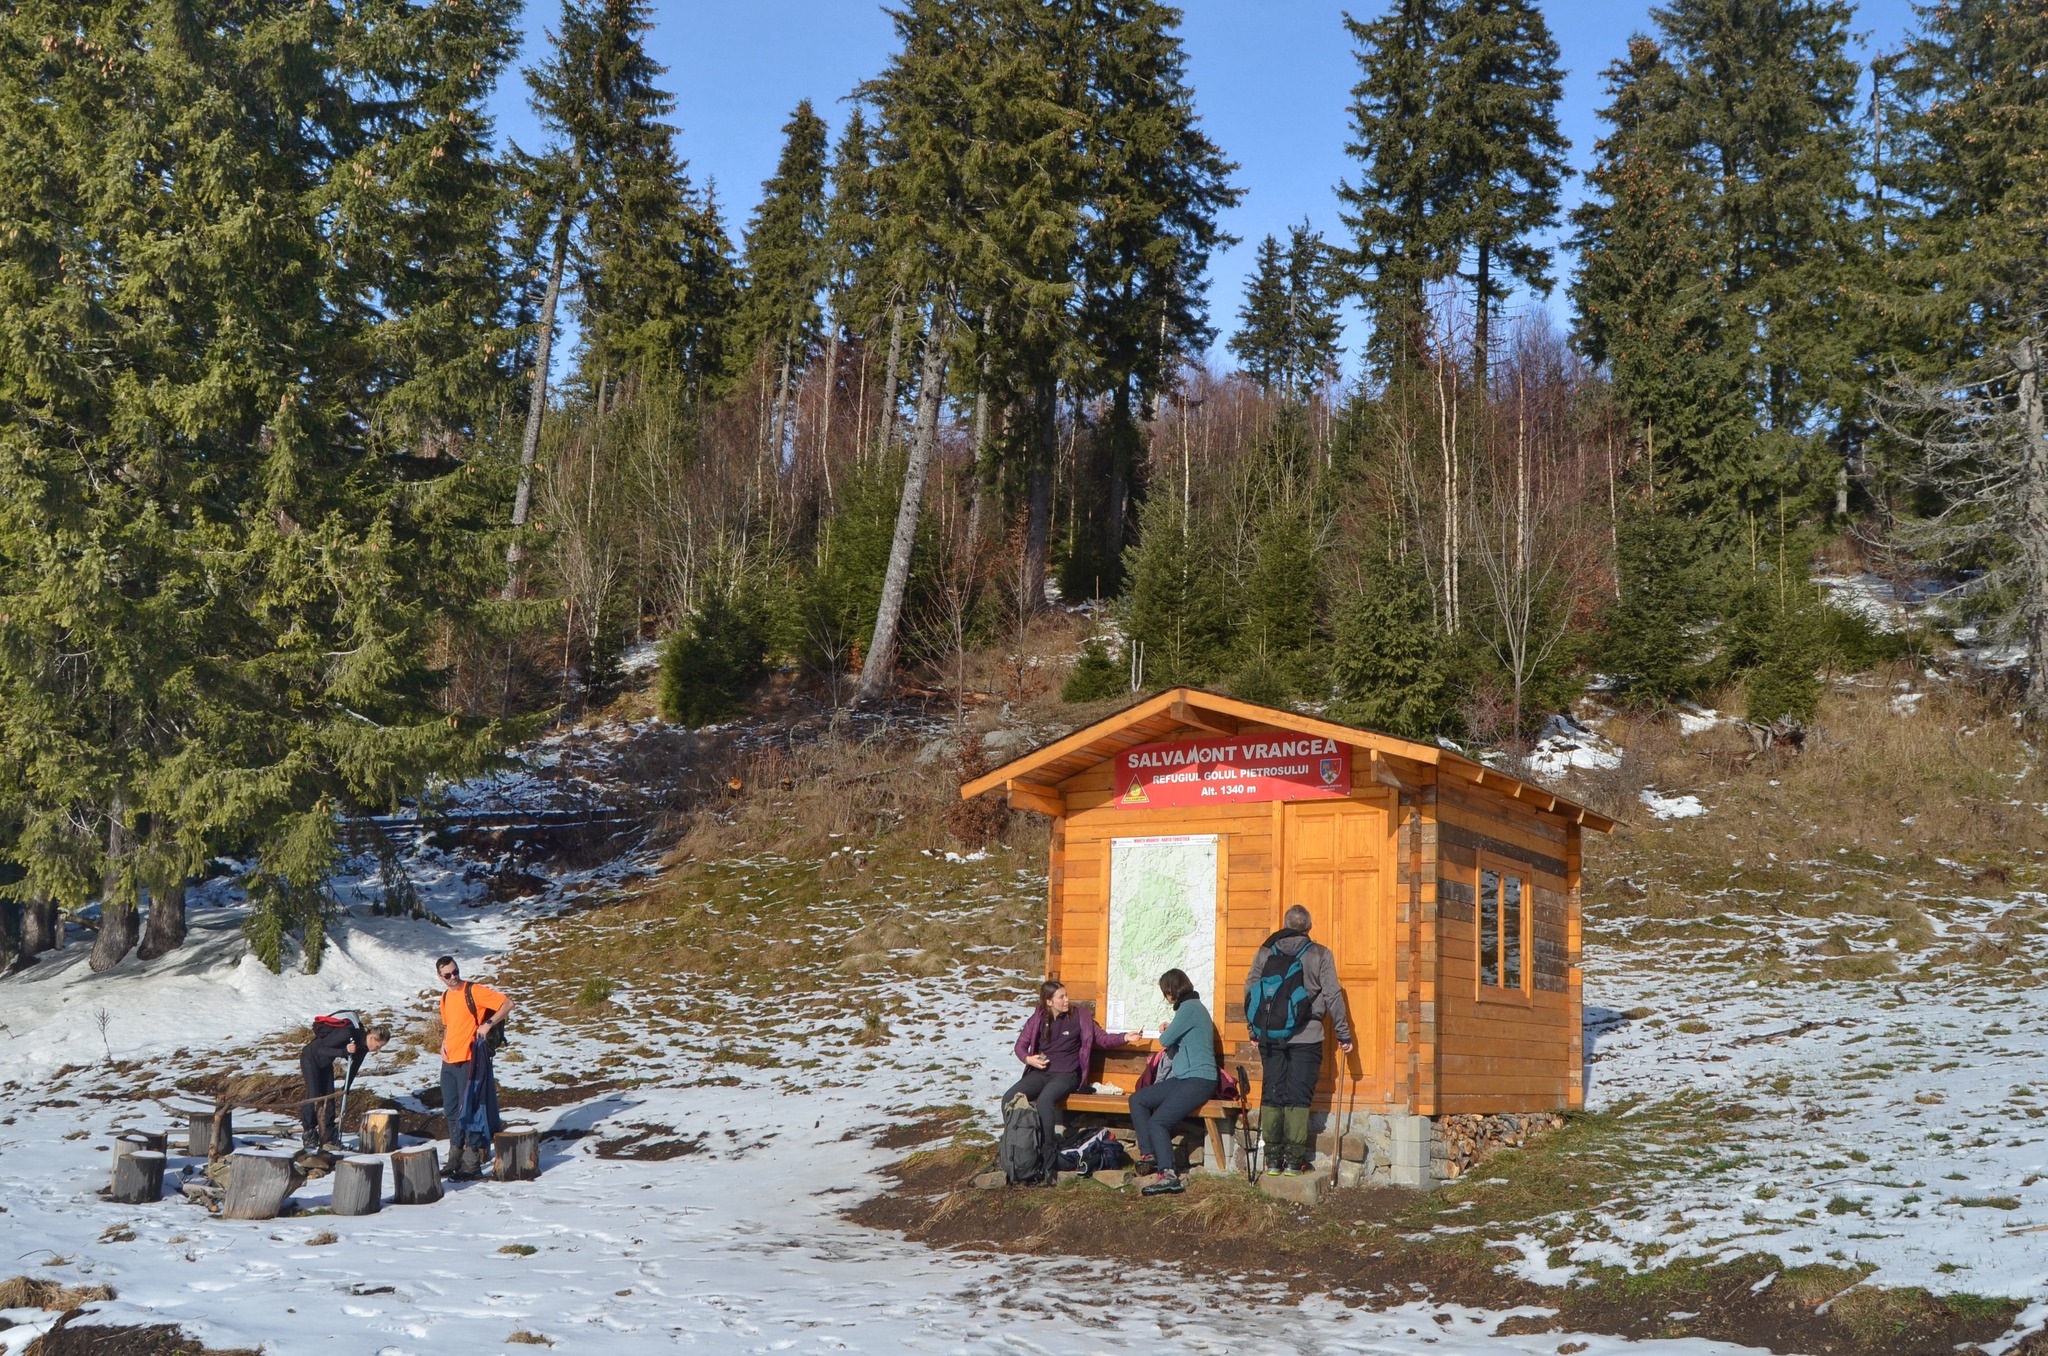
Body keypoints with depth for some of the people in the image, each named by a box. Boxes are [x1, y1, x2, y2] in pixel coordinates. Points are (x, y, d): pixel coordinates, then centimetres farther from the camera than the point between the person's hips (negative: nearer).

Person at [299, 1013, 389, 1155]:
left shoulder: (363, 1045, -8)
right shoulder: (348, 1033, -33)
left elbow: (354, 1066, 5)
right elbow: (321, 1050, -32)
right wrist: (344, 1051, -44)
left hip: (325, 1063, 8)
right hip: (311, 1057, -8)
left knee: (329, 1098, 2)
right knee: (314, 1096, -12)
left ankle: (329, 1138, 4)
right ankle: (309, 1137, -6)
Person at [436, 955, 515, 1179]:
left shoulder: (474, 991, -9)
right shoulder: (445, 997, 14)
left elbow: (507, 1004, -13)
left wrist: (488, 1024, -21)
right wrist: (444, 1042, 10)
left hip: (468, 1060, -8)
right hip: (449, 1061, 8)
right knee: (451, 1110, 12)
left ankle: (472, 1162, -1)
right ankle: (455, 1158, 23)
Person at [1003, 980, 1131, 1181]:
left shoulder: (1080, 1017, 3)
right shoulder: (1038, 1018, 10)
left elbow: (1102, 1038, 6)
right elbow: (1021, 1044, 15)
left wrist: (1125, 1037, -10)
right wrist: (1028, 1058, -6)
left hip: (1066, 1074, -4)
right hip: (1040, 1072, 4)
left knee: (1044, 1100, -36)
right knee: (1009, 1099, -22)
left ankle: (1047, 1157, -32)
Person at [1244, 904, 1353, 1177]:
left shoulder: (1264, 952, 8)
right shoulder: (1320, 955, 0)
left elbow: (1250, 991, 9)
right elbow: (1333, 995, -3)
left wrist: (1254, 1029, 19)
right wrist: (1343, 1034, 3)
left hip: (1270, 1037, 3)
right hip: (1305, 1038, -3)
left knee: (1272, 1094, 8)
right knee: (1298, 1097, 0)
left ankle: (1273, 1159, 9)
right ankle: (1294, 1160, 0)